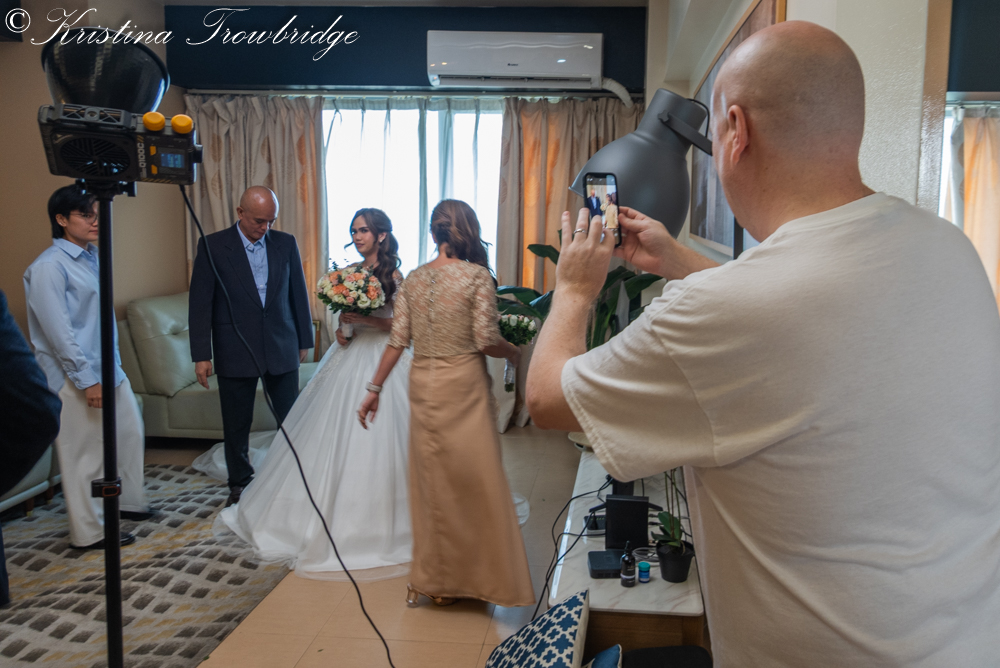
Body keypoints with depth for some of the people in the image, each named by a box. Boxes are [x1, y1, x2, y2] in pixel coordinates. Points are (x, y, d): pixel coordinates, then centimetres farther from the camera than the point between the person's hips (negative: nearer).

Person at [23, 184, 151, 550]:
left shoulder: (92, 257, 11)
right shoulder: (49, 267, -15)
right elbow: (59, 331, -19)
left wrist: (114, 363, 17)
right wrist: (87, 380, -19)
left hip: (109, 369, 9)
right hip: (76, 378, -9)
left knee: (130, 432, 18)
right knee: (85, 452, 1)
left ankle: (128, 502, 37)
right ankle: (89, 531, 15)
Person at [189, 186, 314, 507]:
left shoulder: (286, 243, 3)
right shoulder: (212, 246, -5)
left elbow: (298, 293, 9)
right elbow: (200, 303, -5)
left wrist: (304, 340, 11)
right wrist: (201, 355, -8)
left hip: (282, 348, 2)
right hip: (235, 352, -2)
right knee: (236, 426, 10)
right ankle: (239, 485, 28)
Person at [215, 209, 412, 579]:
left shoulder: (394, 276, -8)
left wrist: (367, 320, -21)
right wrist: (341, 330, -1)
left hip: (381, 361, -6)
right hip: (350, 357, 6)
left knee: (373, 443, -2)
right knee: (334, 439, 11)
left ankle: (375, 520, 14)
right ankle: (330, 511, 27)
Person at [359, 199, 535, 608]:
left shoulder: (413, 279, 5)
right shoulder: (478, 275, -9)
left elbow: (397, 340, 3)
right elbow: (486, 341, -13)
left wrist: (375, 388, 10)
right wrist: (514, 352, 6)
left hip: (422, 384, 5)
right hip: (463, 383, -5)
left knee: (433, 480, 15)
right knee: (472, 479, 7)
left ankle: (431, 579, 28)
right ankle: (452, 580, 17)